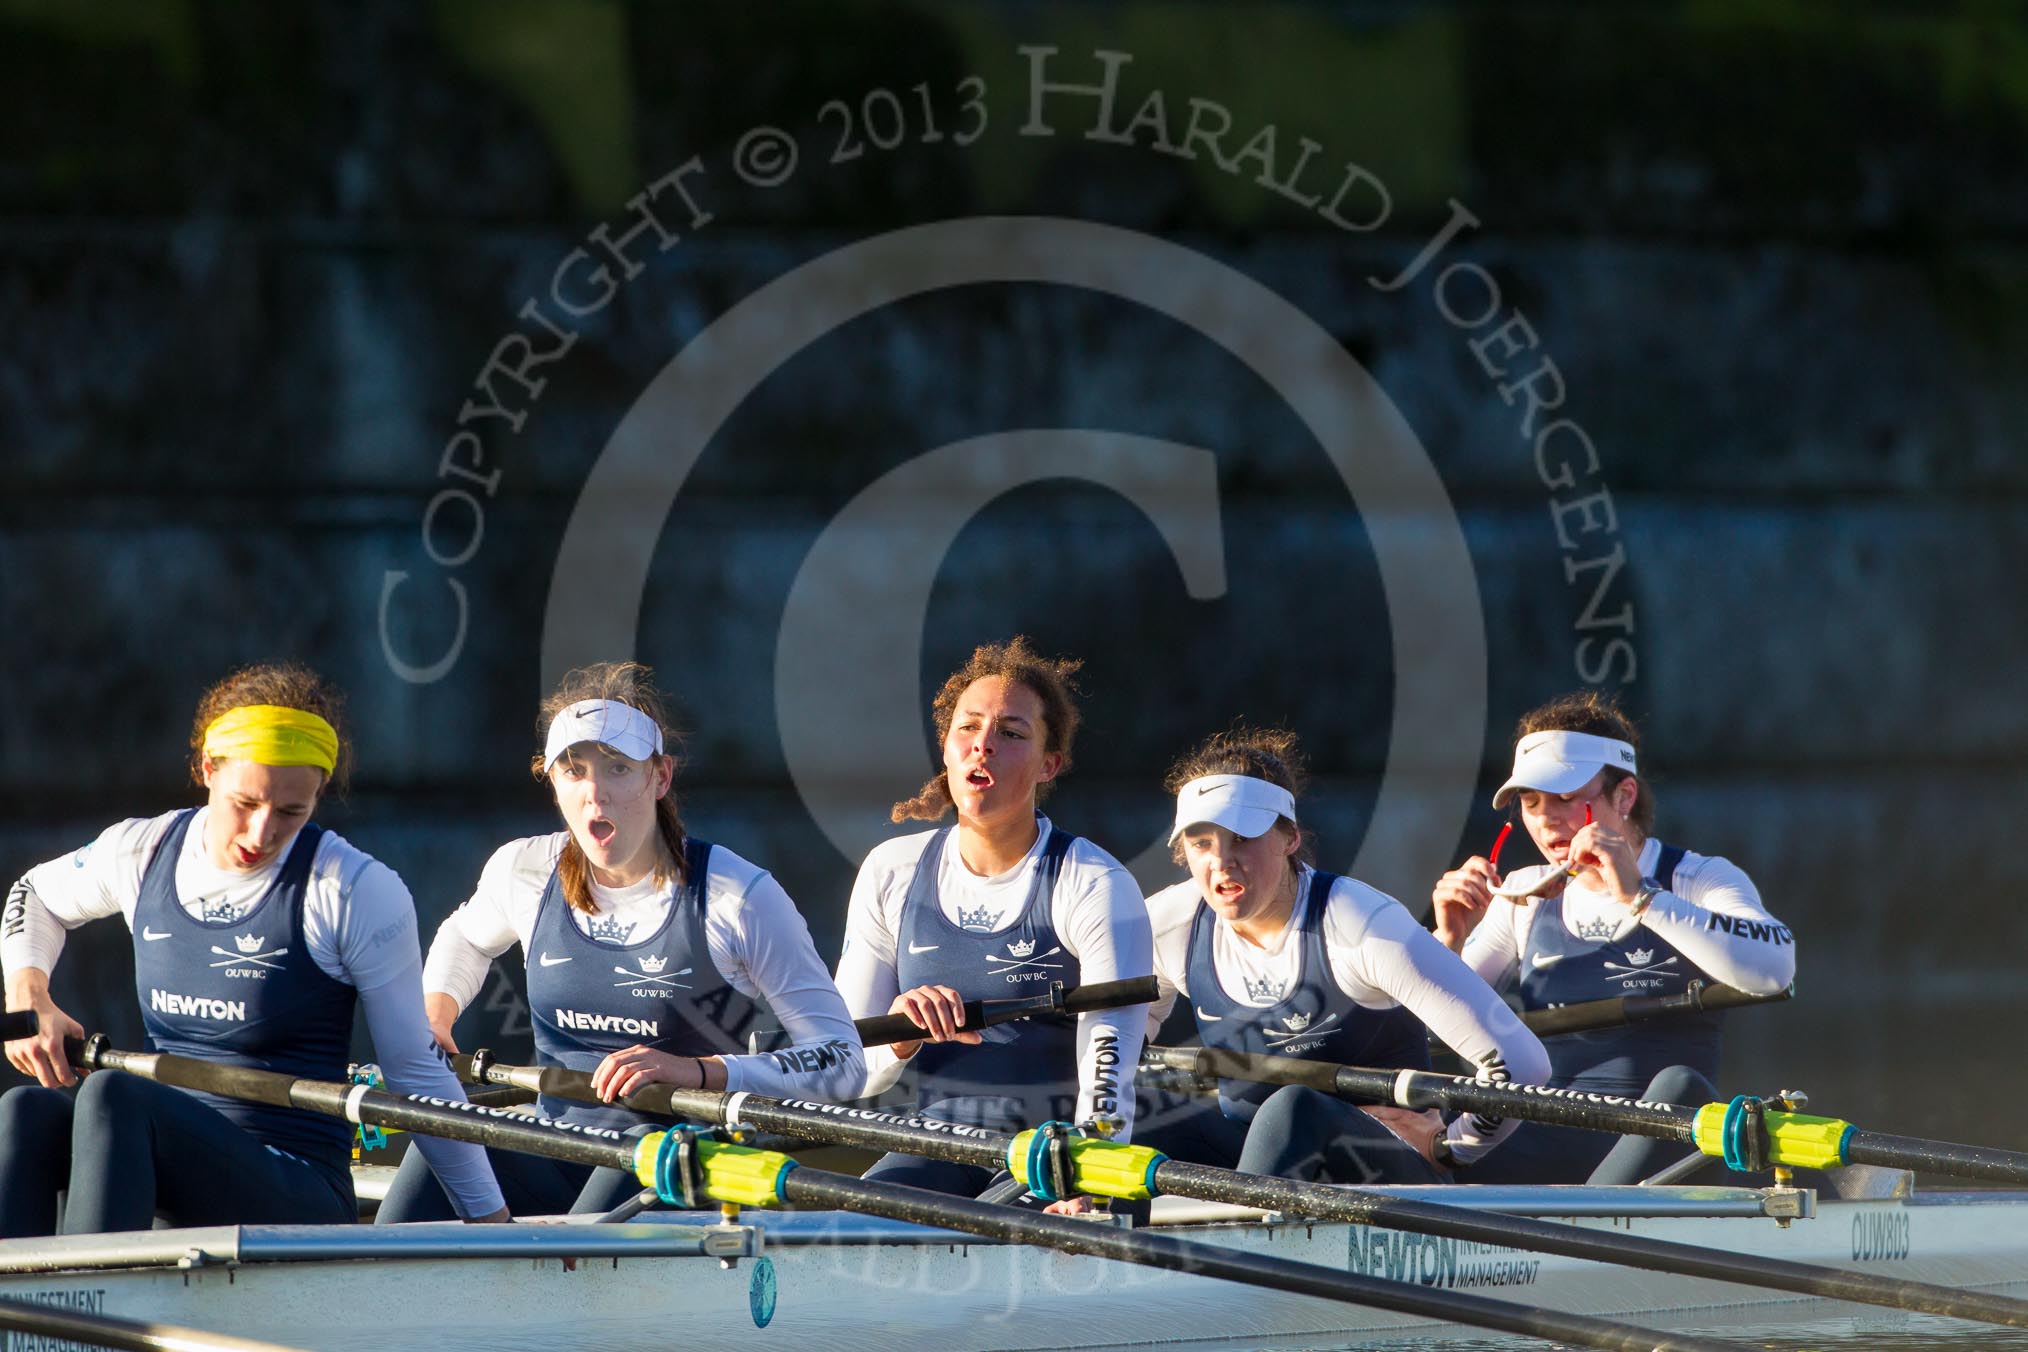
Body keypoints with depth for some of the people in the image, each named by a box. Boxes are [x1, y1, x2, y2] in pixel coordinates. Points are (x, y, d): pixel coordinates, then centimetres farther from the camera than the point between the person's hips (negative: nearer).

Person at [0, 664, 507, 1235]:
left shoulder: (360, 892, -5)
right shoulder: (144, 853, 9)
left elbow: (416, 1070, 1)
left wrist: (491, 1218, 0)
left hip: (301, 1196, -5)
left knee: (112, 1095, -32)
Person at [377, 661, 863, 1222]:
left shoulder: (738, 897, -8)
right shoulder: (524, 872, 7)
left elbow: (842, 1064, -11)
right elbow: (465, 939, 34)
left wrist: (697, 1070, -24)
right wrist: (432, 1018, 14)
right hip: (556, 1154, 4)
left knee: (642, 1154, -39)